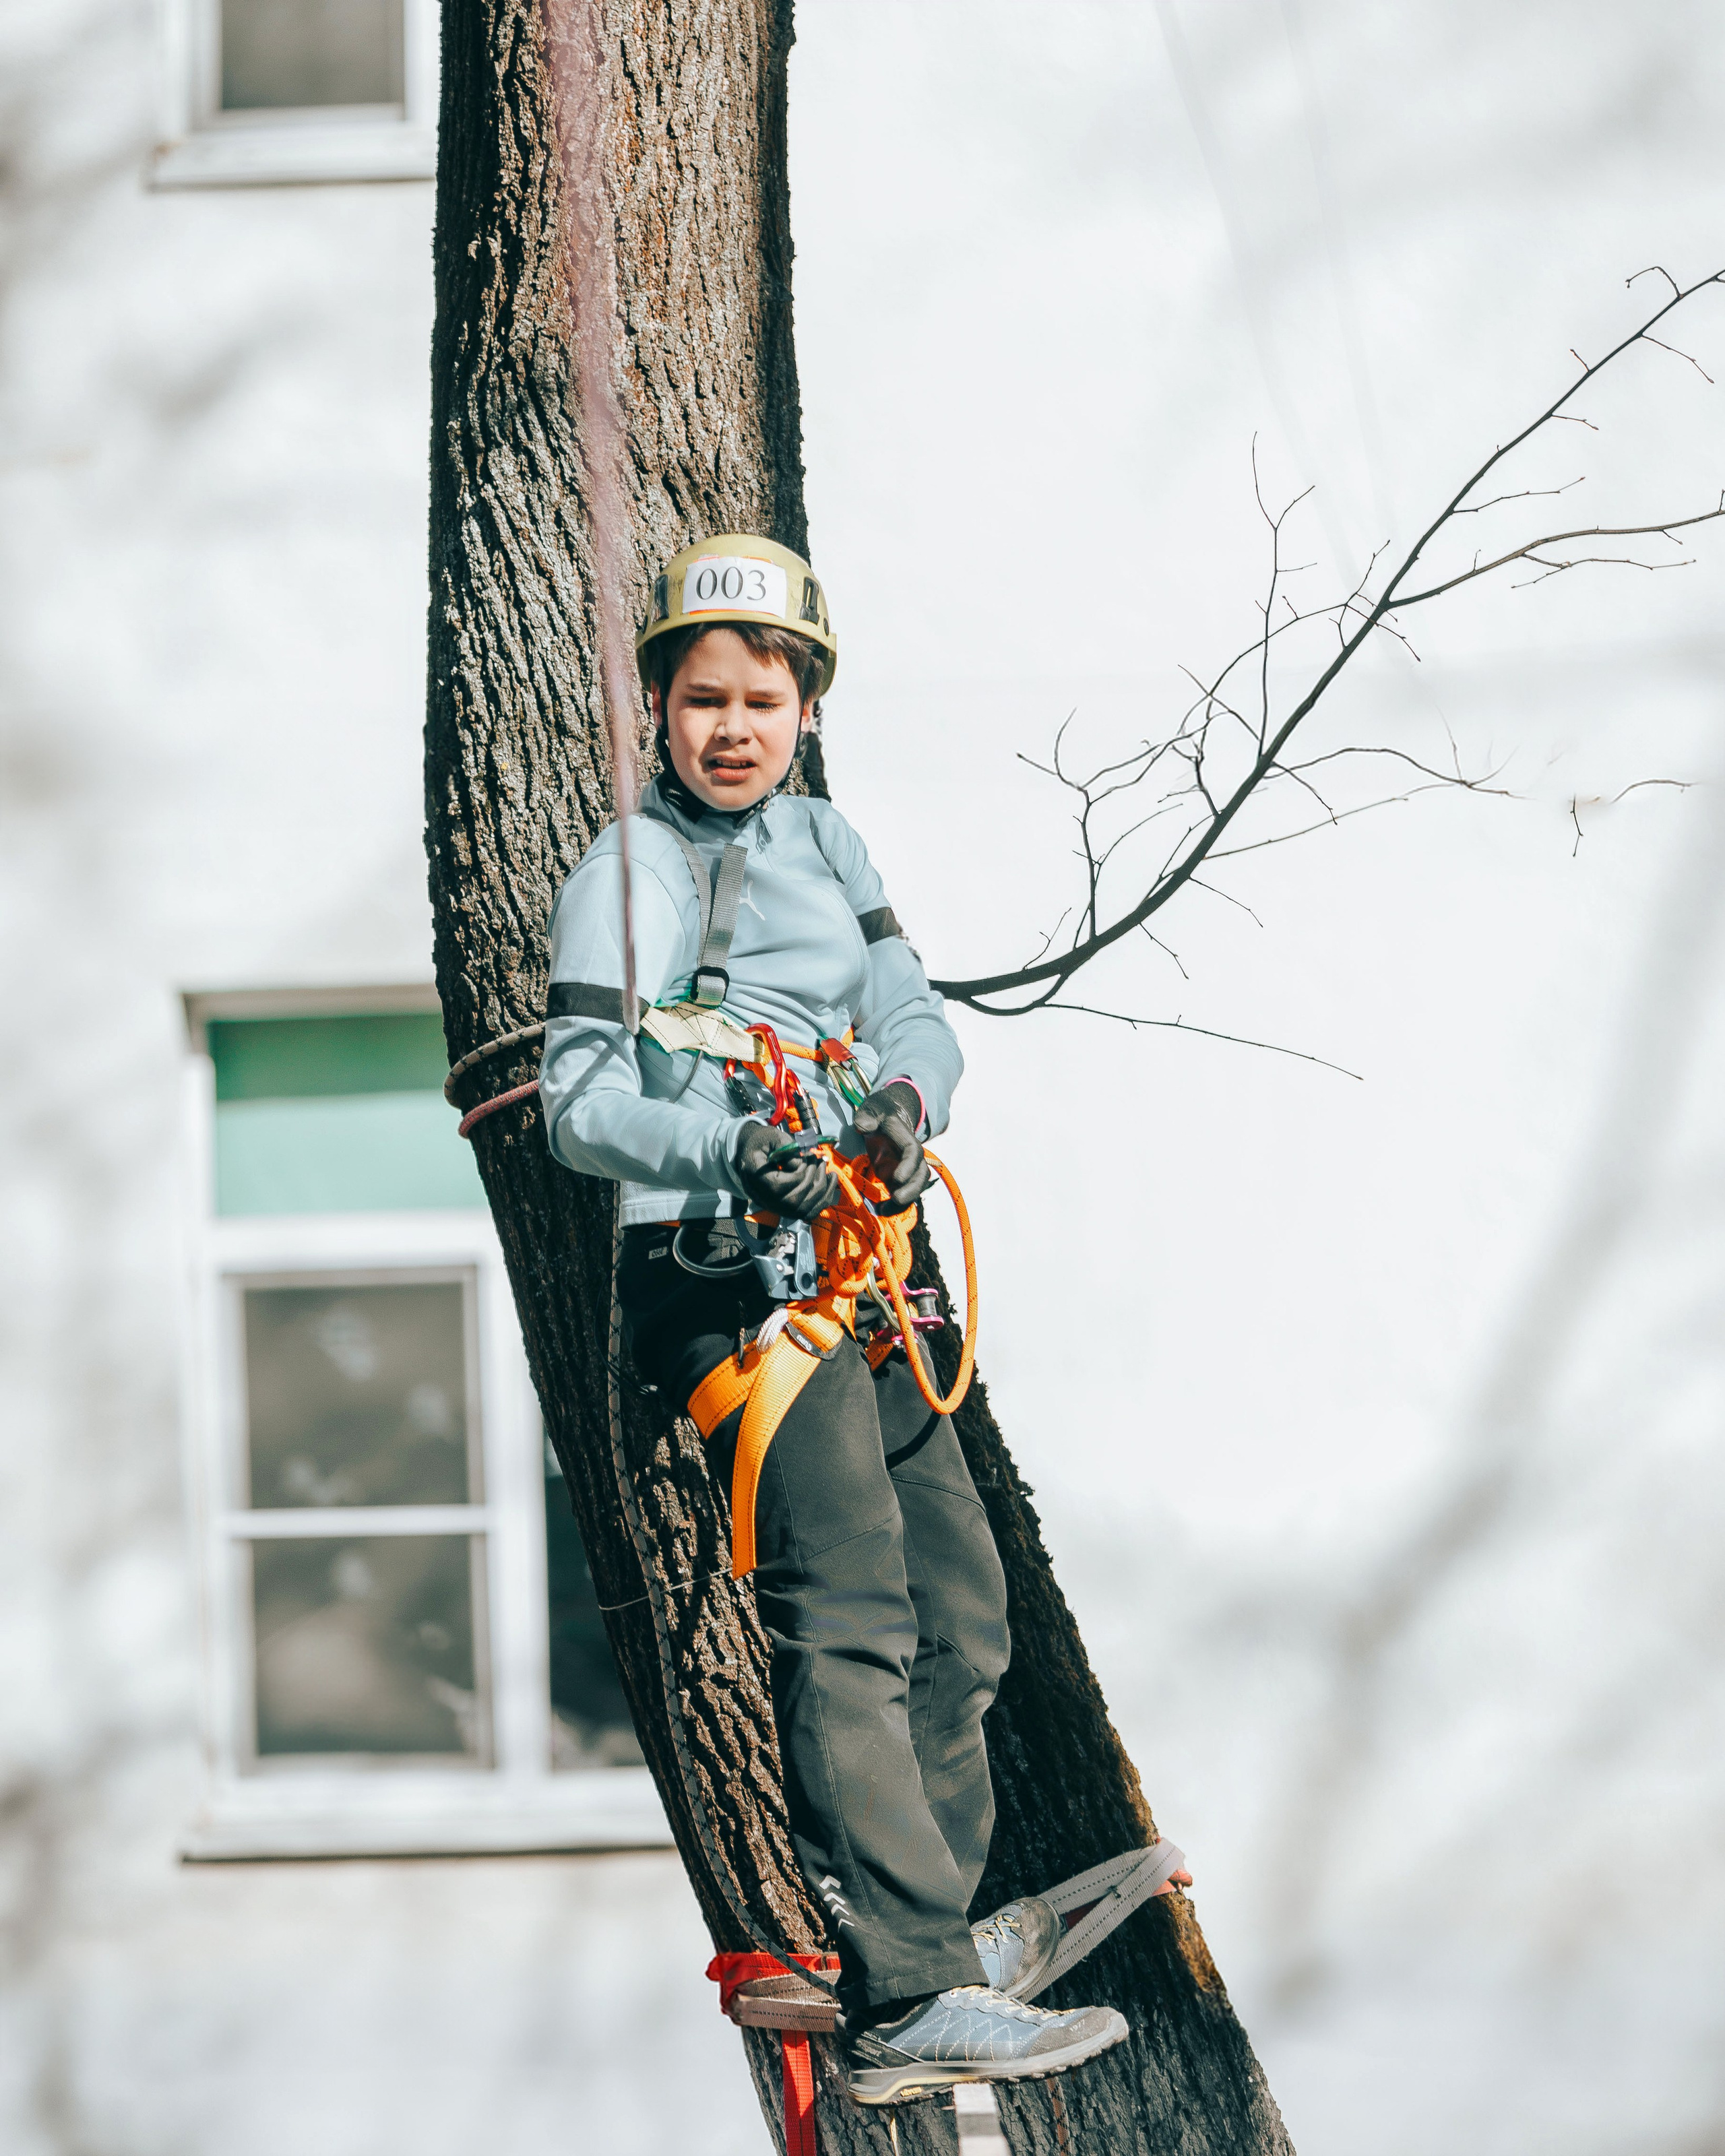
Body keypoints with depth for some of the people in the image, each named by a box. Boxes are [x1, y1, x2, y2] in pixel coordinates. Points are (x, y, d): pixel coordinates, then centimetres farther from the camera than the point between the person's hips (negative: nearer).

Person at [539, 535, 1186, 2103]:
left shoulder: (827, 842, 17)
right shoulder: (625, 877, -3)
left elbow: (913, 1015, 9)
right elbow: (579, 1104, -9)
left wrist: (907, 1099, -14)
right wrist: (731, 1150, -26)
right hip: (725, 1279, -8)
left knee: (960, 1607, 12)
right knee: (849, 1608, -20)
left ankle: (922, 1918, 25)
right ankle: (915, 1997, -25)